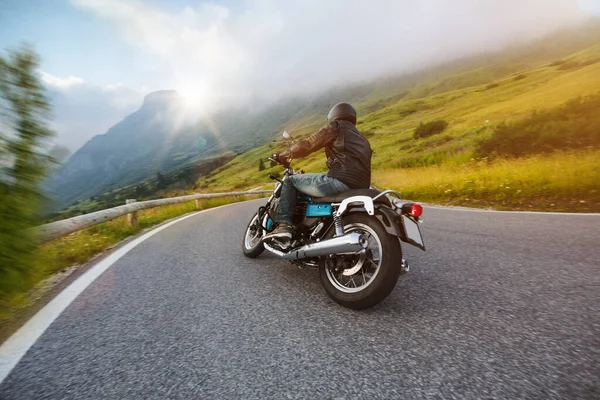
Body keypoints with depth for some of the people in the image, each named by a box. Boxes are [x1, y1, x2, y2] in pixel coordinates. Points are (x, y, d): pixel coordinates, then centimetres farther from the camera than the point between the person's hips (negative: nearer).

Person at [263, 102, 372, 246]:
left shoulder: (335, 127, 9)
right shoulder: (363, 139, 32)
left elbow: (307, 145, 4)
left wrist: (283, 155, 19)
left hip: (340, 181, -8)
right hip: (361, 190, 8)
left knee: (290, 181, 7)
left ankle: (283, 225, -9)